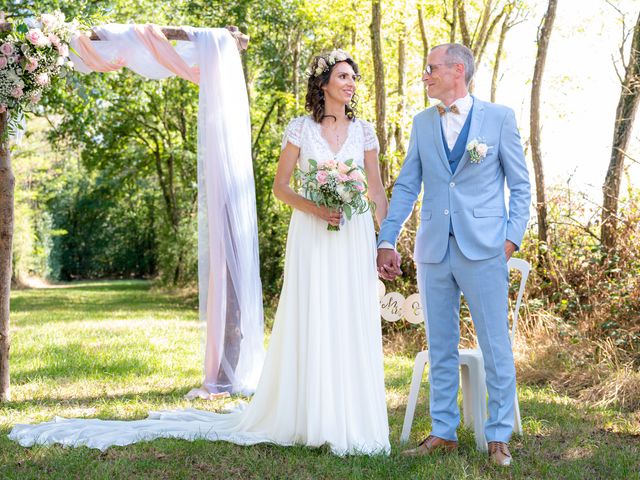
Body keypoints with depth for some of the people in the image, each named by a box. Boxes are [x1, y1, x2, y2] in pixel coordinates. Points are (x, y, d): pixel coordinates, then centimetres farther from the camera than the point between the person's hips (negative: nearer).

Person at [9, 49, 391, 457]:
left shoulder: (364, 130, 9)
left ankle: (350, 419, 10)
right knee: (311, 321, -3)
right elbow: (280, 185, 4)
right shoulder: (301, 128, 3)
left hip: (355, 236, 2)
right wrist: (312, 207, -13)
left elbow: (377, 190, 9)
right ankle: (312, 419, 5)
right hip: (312, 237, -2)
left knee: (354, 323, 0)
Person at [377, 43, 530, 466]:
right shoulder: (422, 123, 11)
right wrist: (387, 241, 6)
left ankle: (499, 437, 12)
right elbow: (406, 186, 11)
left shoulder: (499, 118, 1)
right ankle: (444, 432, 21)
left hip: (483, 249, -4)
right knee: (440, 347, 11)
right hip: (434, 251, 4)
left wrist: (512, 238, -6)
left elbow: (520, 184, 3)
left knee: (496, 347, 1)